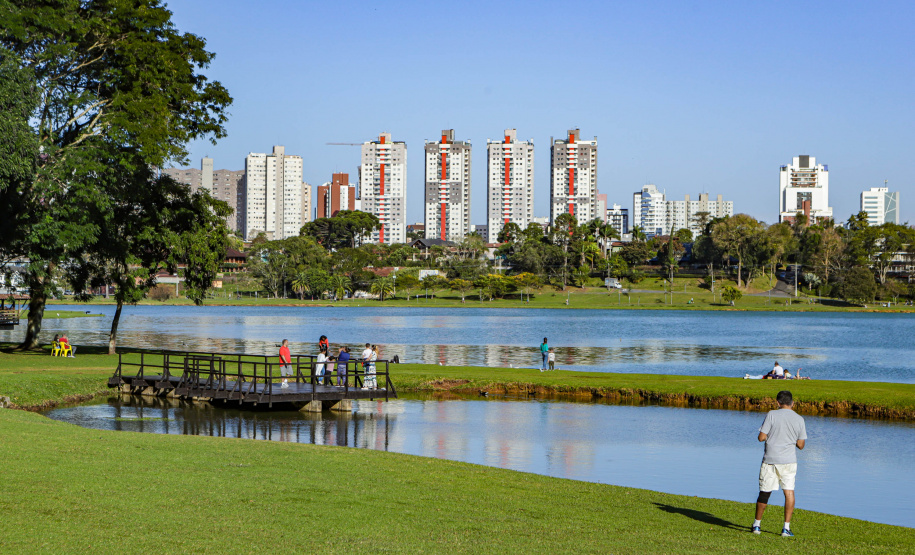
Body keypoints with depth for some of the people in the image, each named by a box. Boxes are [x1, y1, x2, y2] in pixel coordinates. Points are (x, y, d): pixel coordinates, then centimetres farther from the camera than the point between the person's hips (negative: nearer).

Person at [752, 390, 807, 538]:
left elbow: (761, 437, -8)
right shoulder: (799, 419, 2)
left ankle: (756, 524, 21)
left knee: (764, 492, 9)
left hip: (770, 459, -1)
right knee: (789, 492, 4)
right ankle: (786, 528, -3)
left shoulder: (772, 415, -6)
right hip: (789, 460, 1)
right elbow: (801, 445, 4)